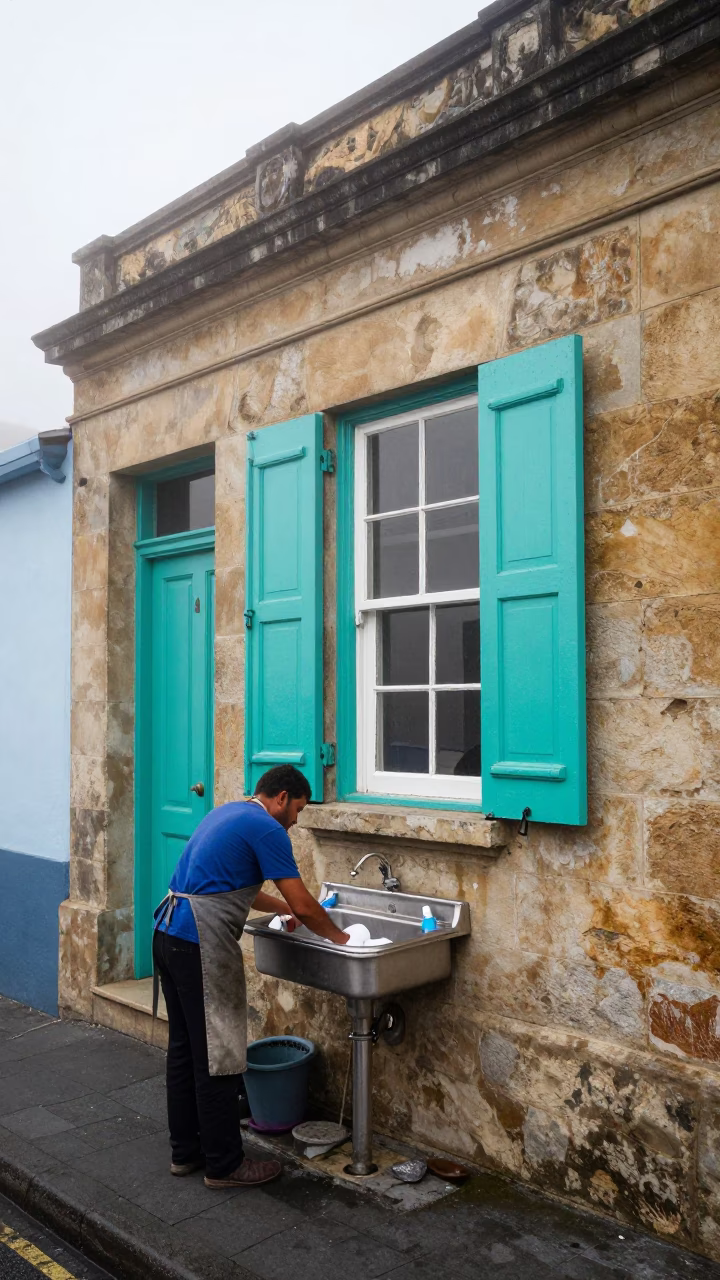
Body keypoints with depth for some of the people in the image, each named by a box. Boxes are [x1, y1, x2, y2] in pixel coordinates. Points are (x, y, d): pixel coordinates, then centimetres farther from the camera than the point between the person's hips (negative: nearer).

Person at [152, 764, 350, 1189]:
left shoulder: (229, 814, 18)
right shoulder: (267, 829, -10)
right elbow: (304, 905, -11)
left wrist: (285, 908, 27)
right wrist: (340, 938, 5)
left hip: (168, 935, 10)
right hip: (202, 947, -10)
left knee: (185, 1048, 17)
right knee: (217, 1057, 1)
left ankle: (185, 1151, 28)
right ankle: (224, 1164, 13)